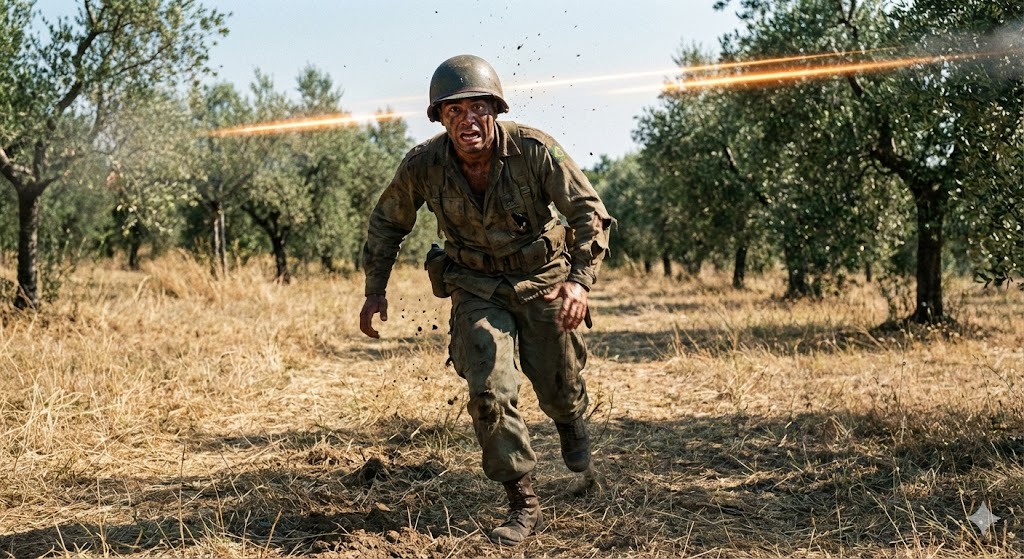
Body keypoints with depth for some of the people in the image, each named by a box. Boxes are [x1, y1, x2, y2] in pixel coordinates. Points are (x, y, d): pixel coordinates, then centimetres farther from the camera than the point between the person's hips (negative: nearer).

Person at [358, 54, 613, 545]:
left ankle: (571, 420, 51)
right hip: (477, 290, 1)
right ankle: (523, 504, 4)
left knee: (559, 390, 11)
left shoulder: (534, 150, -24)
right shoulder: (423, 165, -16)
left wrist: (580, 280, -35)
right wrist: (375, 289, -1)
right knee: (489, 394, -13)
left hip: (543, 281, -1)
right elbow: (387, 223, 1)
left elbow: (589, 211, -22)